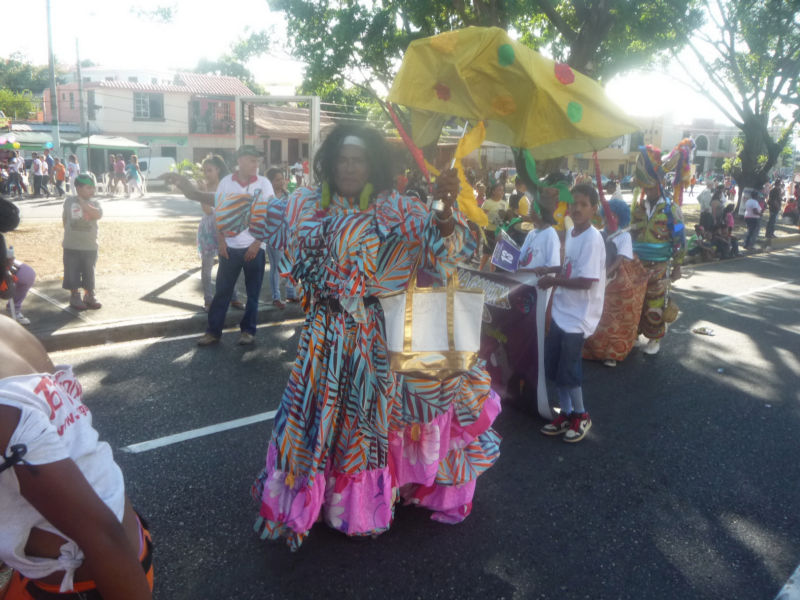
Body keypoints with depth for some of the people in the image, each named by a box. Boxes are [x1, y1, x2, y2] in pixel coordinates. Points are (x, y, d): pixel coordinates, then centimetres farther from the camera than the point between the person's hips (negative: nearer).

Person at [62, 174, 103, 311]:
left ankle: (89, 295, 24)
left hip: (90, 246, 0)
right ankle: (74, 296, 19)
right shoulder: (69, 201, 1)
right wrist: (67, 233, 11)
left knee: (89, 272, 9)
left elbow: (98, 215, -22)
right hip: (71, 246, 0)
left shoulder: (93, 203, -1)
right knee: (72, 271, 5)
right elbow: (64, 218, 13)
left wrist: (83, 203, -21)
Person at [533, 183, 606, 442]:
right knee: (553, 367, 14)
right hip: (561, 311, 8)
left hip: (578, 316, -8)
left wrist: (554, 280, -18)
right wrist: (549, 270, 7)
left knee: (567, 370, 2)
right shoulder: (570, 232, 7)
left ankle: (581, 416, 25)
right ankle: (565, 413, 32)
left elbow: (587, 281, -25)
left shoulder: (592, 239, -20)